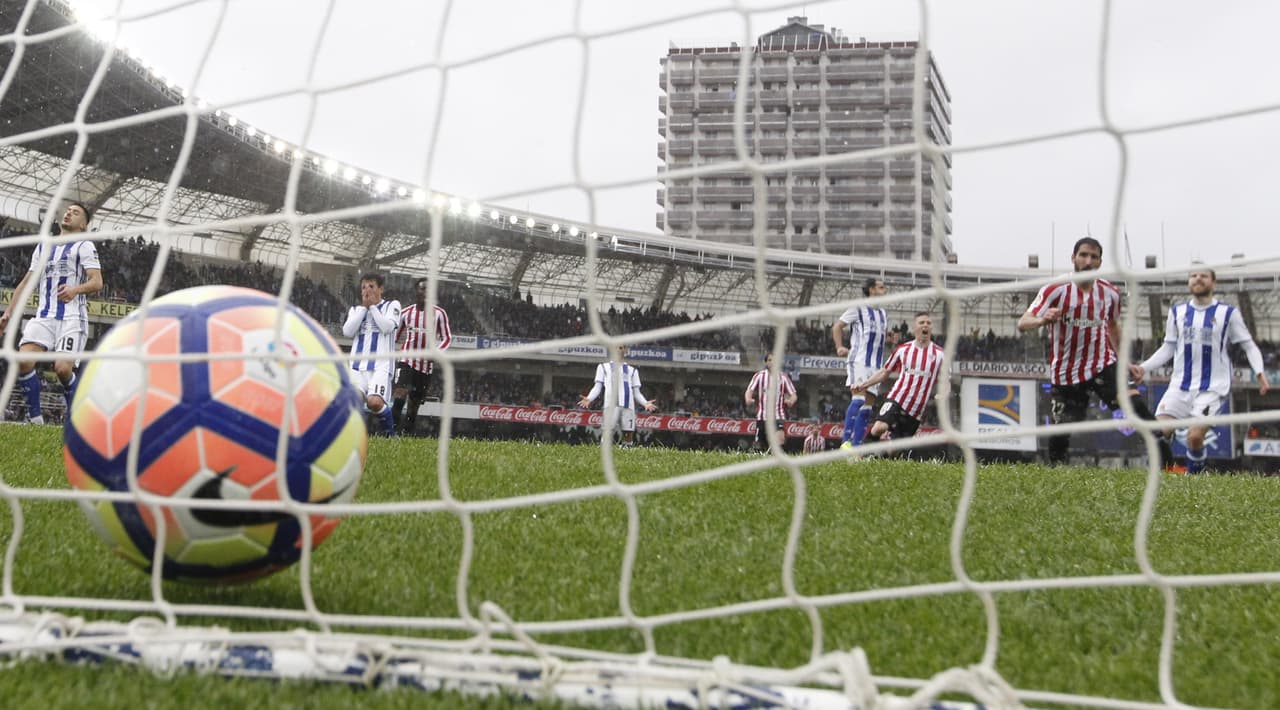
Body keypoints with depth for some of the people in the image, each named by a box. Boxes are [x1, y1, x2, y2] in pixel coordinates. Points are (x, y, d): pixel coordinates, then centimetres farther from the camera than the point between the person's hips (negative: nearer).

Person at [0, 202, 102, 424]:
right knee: (23, 361, -18)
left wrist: (76, 289, -28)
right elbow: (27, 282, 26)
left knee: (63, 368, -21)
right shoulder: (43, 246, 23)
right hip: (43, 316, 5)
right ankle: (35, 418, -9)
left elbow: (97, 282, -7)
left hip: (72, 318, -5)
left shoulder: (84, 246, 6)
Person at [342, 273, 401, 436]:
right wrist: (364, 307, 6)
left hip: (381, 364, -3)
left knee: (375, 402, -29)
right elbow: (347, 331, 5)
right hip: (358, 365, 3)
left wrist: (373, 306, 2)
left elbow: (387, 327, -5)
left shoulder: (392, 305, 14)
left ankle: (390, 432, -4)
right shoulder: (356, 309, 24)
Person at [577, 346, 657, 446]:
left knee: (628, 439, -5)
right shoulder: (604, 366, 22)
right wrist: (589, 399, -6)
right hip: (611, 404, -2)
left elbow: (636, 392, 22)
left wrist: (645, 403, 2)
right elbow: (597, 387, 14)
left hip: (628, 405, 2)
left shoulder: (632, 370, 27)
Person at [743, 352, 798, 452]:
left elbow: (793, 394, 4)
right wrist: (748, 399, -27)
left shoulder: (783, 377, 6)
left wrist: (791, 401, -21)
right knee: (760, 447, 2)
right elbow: (749, 390, -2)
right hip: (762, 416, 1)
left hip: (778, 416, -1)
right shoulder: (759, 375, 6)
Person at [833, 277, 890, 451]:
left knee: (867, 407, 3)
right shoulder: (859, 308, -1)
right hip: (858, 361, -8)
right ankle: (846, 440, -25)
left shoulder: (883, 314, 20)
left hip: (875, 365, 8)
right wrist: (840, 347, -12)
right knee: (858, 399, -22)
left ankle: (855, 448, 3)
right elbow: (837, 326, 0)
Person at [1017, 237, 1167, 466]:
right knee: (1059, 438, -6)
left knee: (1132, 402, -27)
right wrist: (1043, 320, -44)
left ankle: (1162, 451, -18)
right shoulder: (1055, 290, -11)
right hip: (1065, 376, -1)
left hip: (1102, 366, 1)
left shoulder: (1110, 292, 0)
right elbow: (1022, 323, -22)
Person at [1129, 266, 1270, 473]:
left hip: (1212, 388, -3)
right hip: (1180, 386, 3)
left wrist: (1260, 372, -13)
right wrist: (1144, 368, 4)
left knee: (1194, 436, -18)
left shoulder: (1228, 313, 2)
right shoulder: (1177, 312, 12)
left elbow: (1249, 346, 4)